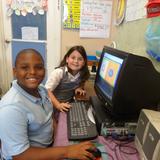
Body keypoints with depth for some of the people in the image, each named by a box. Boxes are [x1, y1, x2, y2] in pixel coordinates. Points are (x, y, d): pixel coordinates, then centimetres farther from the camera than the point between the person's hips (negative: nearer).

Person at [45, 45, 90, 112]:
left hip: (69, 105, 4)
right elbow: (47, 90, -23)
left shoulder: (82, 74, -6)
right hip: (55, 105, -4)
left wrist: (79, 88, -5)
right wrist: (58, 105, -30)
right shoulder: (58, 72, -21)